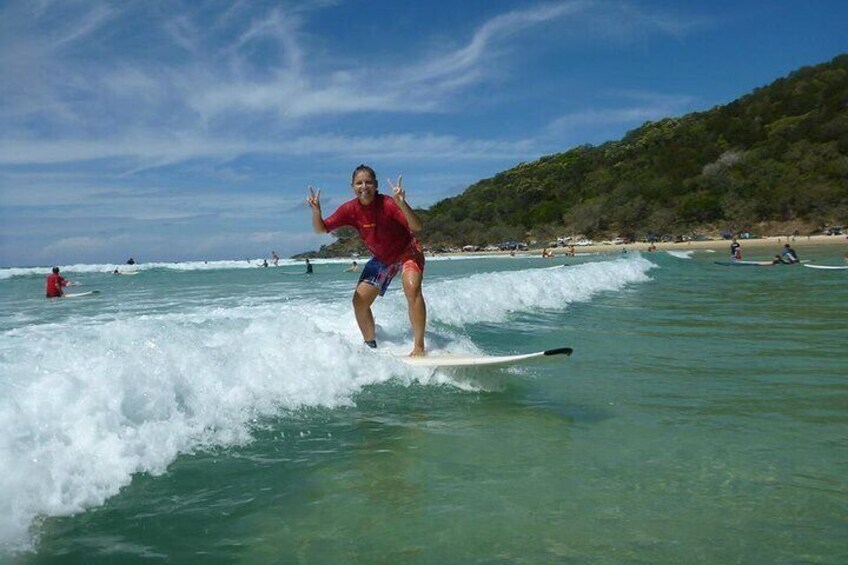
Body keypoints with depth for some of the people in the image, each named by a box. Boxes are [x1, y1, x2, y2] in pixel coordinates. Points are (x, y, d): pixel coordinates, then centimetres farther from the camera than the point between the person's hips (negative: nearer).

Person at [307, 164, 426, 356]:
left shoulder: (388, 204, -28)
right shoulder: (350, 209, -14)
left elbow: (416, 227, -38)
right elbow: (322, 229, -10)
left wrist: (402, 204, -55)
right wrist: (316, 212, -31)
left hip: (407, 252, -5)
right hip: (381, 258, 6)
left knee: (412, 288, -32)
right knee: (359, 301, -1)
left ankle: (419, 346, -27)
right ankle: (371, 346, 18)